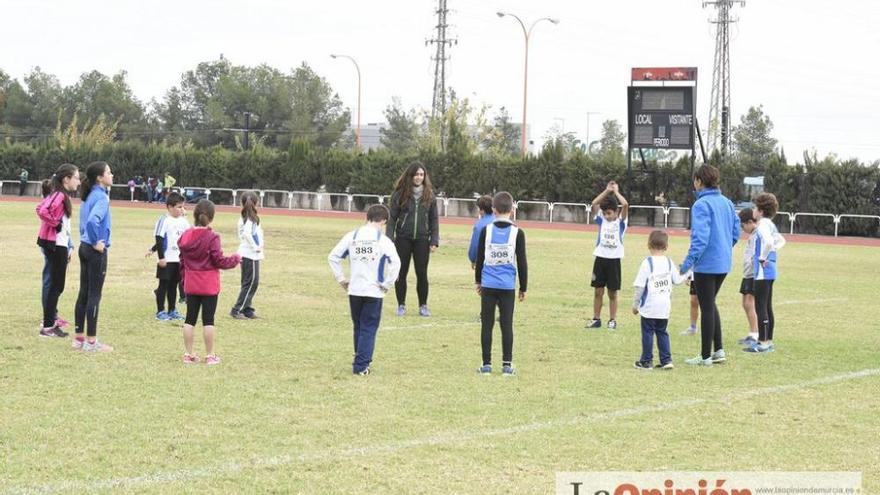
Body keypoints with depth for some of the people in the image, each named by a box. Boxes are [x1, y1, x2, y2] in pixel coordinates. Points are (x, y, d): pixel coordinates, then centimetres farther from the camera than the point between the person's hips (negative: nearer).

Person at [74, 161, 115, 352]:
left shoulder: (89, 196, 10)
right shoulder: (101, 197, -17)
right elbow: (92, 221, -31)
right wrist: (96, 242, -18)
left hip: (84, 248, 9)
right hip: (97, 251, -9)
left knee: (84, 293, 13)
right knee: (94, 295, -3)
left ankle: (79, 337, 18)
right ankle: (91, 341, 1)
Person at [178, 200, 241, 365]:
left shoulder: (185, 236, 2)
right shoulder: (212, 237, -16)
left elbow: (182, 261, 9)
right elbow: (219, 261, -13)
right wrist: (236, 259, 4)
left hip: (191, 285, 5)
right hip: (209, 286, -5)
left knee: (190, 318, 11)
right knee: (208, 320, 2)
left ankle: (188, 354, 14)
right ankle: (210, 355, 7)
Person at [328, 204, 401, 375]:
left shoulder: (351, 236, 2)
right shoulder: (383, 240, -9)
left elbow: (332, 257, 3)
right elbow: (395, 262, -19)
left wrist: (341, 279, 9)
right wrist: (387, 284, -8)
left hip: (354, 290, 4)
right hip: (374, 291, -4)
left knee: (358, 327, 18)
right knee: (369, 329, 3)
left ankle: (362, 360, 28)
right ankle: (361, 366, -2)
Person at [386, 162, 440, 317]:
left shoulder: (429, 194, 3)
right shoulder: (400, 194, -2)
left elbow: (434, 219, 5)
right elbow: (392, 217, -1)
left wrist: (434, 241, -1)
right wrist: (389, 239, -8)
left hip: (422, 240, 1)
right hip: (403, 239, -1)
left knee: (422, 273, 2)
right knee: (401, 273, 4)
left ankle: (423, 306, 14)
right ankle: (401, 305, 16)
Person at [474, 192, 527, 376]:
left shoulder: (486, 231, -1)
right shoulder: (517, 233, -4)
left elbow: (479, 258, 7)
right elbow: (522, 262, -1)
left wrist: (478, 280, 21)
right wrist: (523, 288, 8)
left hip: (488, 285, 1)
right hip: (508, 287, -1)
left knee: (487, 324, 6)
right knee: (507, 325, 4)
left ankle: (486, 364, 6)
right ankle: (507, 365, 3)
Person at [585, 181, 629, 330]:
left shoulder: (621, 222, 0)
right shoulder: (601, 220, 7)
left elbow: (625, 205, -16)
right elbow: (594, 204, -6)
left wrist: (616, 192, -4)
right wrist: (607, 191, -6)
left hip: (614, 260, -2)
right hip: (600, 258, 2)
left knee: (612, 292, 4)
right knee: (598, 291, 5)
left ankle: (612, 320, 11)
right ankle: (596, 319, 13)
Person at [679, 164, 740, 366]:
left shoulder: (701, 205, -17)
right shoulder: (726, 203, 7)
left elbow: (700, 238, -23)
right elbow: (736, 231, 13)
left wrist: (688, 263, -22)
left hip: (706, 264, -8)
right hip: (724, 263, 8)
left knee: (707, 308, 2)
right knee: (710, 305, 21)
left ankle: (705, 356, 10)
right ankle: (718, 350, 17)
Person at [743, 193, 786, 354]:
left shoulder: (763, 225, -15)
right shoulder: (770, 225, 15)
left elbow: (769, 242, -33)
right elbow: (781, 241, 31)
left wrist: (763, 257, -20)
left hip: (763, 272, -10)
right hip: (770, 271, 10)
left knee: (760, 307, -6)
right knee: (767, 307, 14)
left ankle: (762, 343, -5)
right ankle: (769, 341, 19)